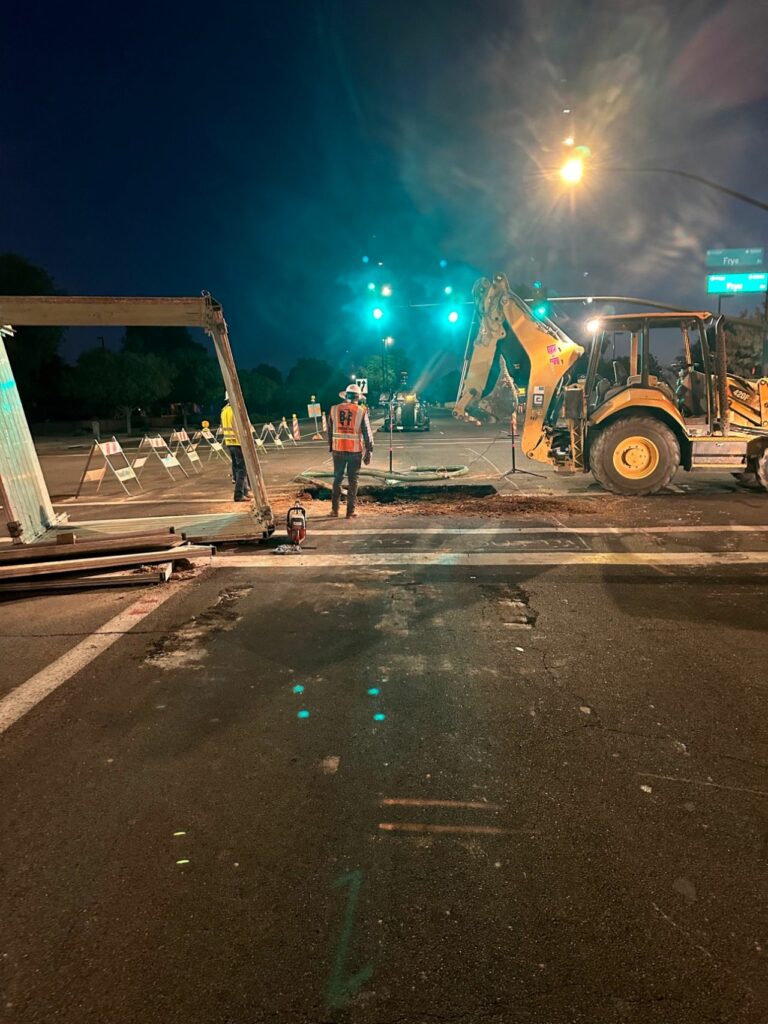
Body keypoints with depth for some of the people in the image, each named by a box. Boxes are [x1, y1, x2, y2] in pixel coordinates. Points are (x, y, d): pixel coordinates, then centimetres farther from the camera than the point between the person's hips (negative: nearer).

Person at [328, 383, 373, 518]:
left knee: (337, 479, 15)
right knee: (353, 482, 6)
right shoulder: (361, 411, -5)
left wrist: (331, 447, 17)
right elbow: (367, 433, -4)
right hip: (355, 451, -2)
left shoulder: (334, 409, 2)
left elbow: (329, 431, 8)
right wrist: (369, 452, 3)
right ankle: (350, 512, 8)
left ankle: (334, 510, 18)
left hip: (338, 450, 2)